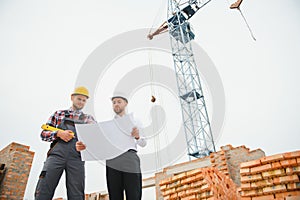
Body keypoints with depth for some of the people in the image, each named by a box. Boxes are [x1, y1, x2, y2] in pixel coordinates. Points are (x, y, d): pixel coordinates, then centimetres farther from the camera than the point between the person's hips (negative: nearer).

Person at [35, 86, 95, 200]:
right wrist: (58, 133, -5)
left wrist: (85, 145, -14)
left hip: (76, 157, 0)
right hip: (56, 154, 0)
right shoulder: (59, 114, 19)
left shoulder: (89, 119, 18)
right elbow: (44, 134, 16)